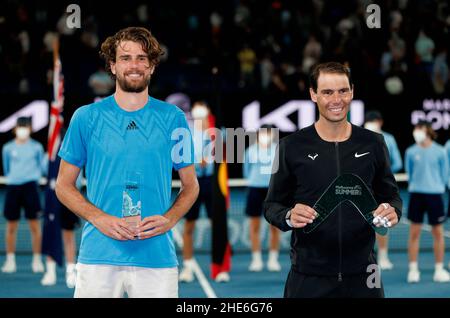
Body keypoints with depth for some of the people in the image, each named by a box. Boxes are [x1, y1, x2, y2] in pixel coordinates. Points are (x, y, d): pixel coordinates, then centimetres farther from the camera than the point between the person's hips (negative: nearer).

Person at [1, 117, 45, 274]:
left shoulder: (36, 147, 6)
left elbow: (40, 166, 14)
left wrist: (34, 177, 4)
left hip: (30, 186, -1)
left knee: (34, 224, -4)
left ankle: (37, 260, 3)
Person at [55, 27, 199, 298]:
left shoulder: (173, 118, 7)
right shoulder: (86, 118, 5)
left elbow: (190, 185, 13)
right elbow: (64, 185, 8)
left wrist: (169, 219, -6)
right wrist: (99, 218, -8)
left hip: (157, 255, 0)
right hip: (98, 256, 0)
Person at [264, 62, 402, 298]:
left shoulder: (372, 143, 3)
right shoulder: (292, 146, -2)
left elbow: (391, 196, 12)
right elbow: (272, 205, 3)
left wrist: (392, 211, -11)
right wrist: (288, 217, -19)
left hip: (361, 274, 2)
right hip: (309, 276, -2)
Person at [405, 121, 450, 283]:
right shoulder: (411, 152, 1)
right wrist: (414, 185, 12)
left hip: (434, 194, -1)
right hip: (416, 194, 1)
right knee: (414, 233, 1)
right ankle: (413, 269, 9)